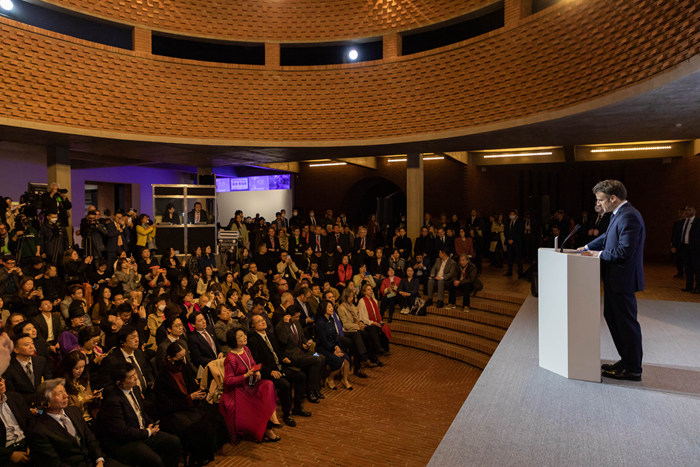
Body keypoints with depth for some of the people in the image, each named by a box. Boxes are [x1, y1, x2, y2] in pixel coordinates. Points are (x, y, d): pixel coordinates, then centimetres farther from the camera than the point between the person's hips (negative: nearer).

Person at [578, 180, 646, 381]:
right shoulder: (618, 215, 12)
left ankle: (633, 368, 12)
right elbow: (607, 237, 23)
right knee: (612, 317, 19)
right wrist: (587, 248, 14)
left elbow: (624, 251, -26)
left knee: (626, 322, 0)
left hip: (623, 279, -11)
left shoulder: (629, 217, -21)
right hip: (615, 279, 11)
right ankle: (627, 360, 31)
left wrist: (599, 254, -14)